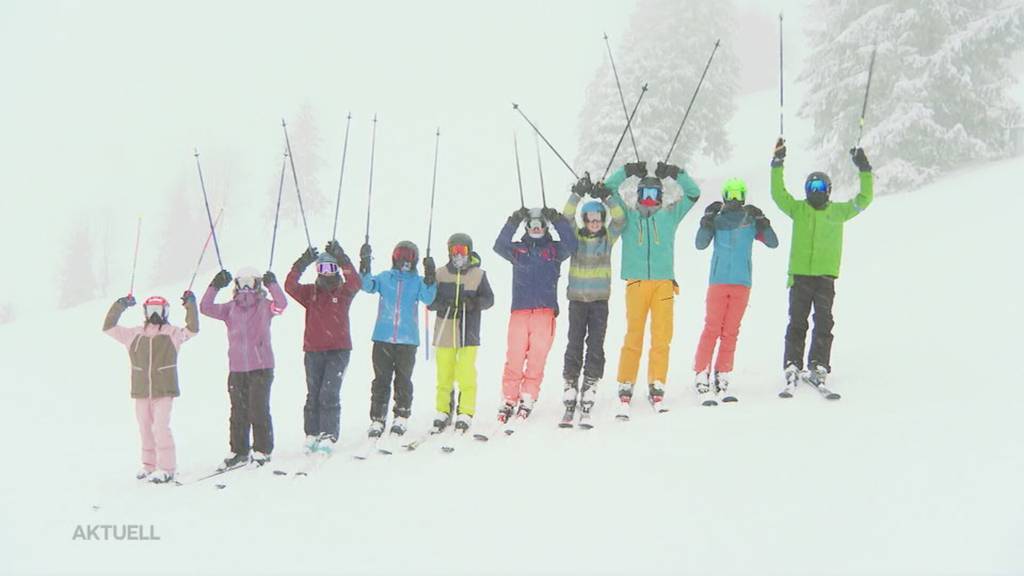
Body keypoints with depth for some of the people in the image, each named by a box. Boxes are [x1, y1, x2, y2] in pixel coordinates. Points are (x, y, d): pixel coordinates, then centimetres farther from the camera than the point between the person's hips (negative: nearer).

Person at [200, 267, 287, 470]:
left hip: (261, 367, -3)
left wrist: (272, 284, -22)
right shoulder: (230, 308, 10)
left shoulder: (264, 306, 3)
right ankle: (239, 452, 17)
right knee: (238, 412, 8)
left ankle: (262, 450, 8)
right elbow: (206, 308, -1)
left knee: (258, 410, -4)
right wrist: (215, 286, -8)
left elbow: (281, 304, -16)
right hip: (237, 368, 3)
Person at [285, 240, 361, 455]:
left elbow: (356, 283, -19)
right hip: (313, 350, 3)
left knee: (329, 395, -10)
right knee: (313, 395, 7)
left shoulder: (344, 291, 3)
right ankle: (312, 435, 16)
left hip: (339, 350, -3)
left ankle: (329, 437, -6)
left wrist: (342, 259, -27)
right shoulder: (310, 292, 7)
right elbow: (290, 286, -10)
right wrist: (301, 264, -21)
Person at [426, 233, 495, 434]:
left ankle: (465, 413, 3)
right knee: (444, 374, 6)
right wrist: (443, 304, -15)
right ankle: (443, 412, 18)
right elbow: (429, 300, 5)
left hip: (468, 332, -1)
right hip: (444, 332, 2)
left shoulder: (478, 274, 4)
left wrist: (474, 303, -14)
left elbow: (488, 299, 5)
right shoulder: (441, 274, 5)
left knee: (466, 374, -6)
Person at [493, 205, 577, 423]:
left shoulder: (554, 249, 14)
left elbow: (570, 246, -5)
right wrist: (513, 222, -12)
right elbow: (499, 246, -4)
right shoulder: (517, 249, 16)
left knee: (537, 359, -6)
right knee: (514, 358, -6)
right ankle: (509, 399, 1)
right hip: (519, 310, 0)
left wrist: (558, 221, -12)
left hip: (545, 311, 0)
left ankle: (528, 399, 1)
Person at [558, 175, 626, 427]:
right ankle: (569, 404, 2)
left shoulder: (608, 237, 5)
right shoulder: (575, 236, 3)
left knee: (595, 346, -3)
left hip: (600, 300, 0)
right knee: (574, 346, -2)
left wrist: (607, 197, -19)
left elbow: (620, 218, -9)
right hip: (577, 299, 0)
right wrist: (577, 194, -22)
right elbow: (566, 217, -12)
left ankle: (586, 407, -2)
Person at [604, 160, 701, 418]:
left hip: (664, 282, 1)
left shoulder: (670, 215, 16)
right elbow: (608, 188, 11)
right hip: (636, 282, -1)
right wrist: (628, 171, 1)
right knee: (633, 337, -6)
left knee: (662, 338, -4)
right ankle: (625, 389, -3)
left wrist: (676, 173, 4)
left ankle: (656, 388, 1)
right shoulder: (627, 214, 14)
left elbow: (693, 193, 16)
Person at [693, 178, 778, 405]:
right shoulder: (717, 219, 4)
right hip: (718, 281, -2)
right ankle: (702, 380, -6)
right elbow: (700, 244, -8)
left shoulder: (751, 220, 8)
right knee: (712, 329, -7)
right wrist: (707, 219, -17)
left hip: (742, 283, 2)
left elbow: (773, 243, -1)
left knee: (731, 332, 4)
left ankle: (721, 381, 9)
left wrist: (761, 220, -12)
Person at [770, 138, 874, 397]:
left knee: (824, 325, 1)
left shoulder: (838, 211, 11)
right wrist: (778, 164, -7)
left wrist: (864, 169, 1)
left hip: (825, 277, 1)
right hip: (799, 275, -1)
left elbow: (864, 199, 9)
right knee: (797, 324, 0)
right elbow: (778, 194, 0)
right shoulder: (798, 209, 10)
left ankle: (818, 370, 7)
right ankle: (792, 371, 1)